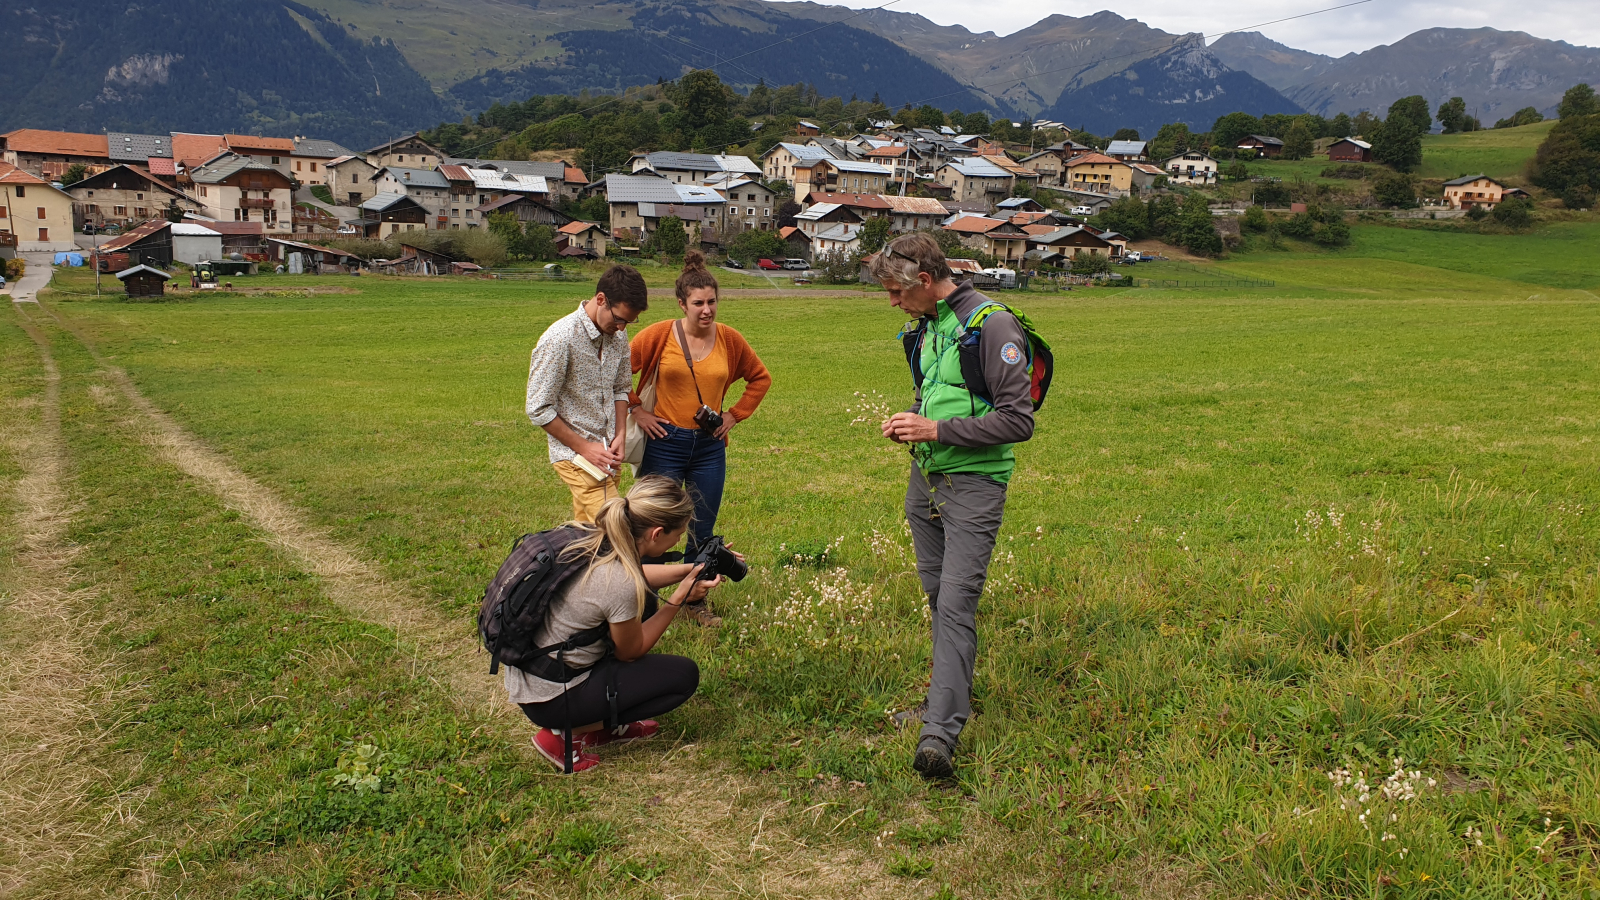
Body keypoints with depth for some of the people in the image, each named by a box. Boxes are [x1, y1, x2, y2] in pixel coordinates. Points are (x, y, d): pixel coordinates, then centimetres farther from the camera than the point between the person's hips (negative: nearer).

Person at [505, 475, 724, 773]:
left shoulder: (587, 537, -6)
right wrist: (679, 599, -7)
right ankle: (568, 734, 1)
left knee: (644, 606, 18)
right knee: (684, 675, 0)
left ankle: (608, 722, 18)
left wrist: (691, 569, 6)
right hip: (550, 698, -8)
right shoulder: (619, 584, -29)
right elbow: (630, 651, -10)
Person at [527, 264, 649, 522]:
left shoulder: (618, 335, 4)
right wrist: (584, 447, -14)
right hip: (576, 456, -7)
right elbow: (539, 410, -15)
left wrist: (620, 435, 1)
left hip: (607, 454, 7)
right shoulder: (559, 339, -17)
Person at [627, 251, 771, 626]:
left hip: (709, 447, 3)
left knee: (703, 531, 10)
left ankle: (695, 601, 27)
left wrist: (735, 414, 7)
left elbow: (760, 378, 16)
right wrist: (636, 410, -4)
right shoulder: (659, 335, -8)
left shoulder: (730, 339, 1)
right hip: (665, 443, -3)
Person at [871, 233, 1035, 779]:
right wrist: (912, 423, 5)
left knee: (957, 602, -13)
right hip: (926, 479, 8)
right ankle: (951, 694, 27)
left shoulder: (991, 325, -14)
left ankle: (940, 734, -15)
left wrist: (939, 430, -19)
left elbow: (1018, 420, -17)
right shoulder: (923, 328, 12)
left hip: (973, 484, -8)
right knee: (937, 594, 13)